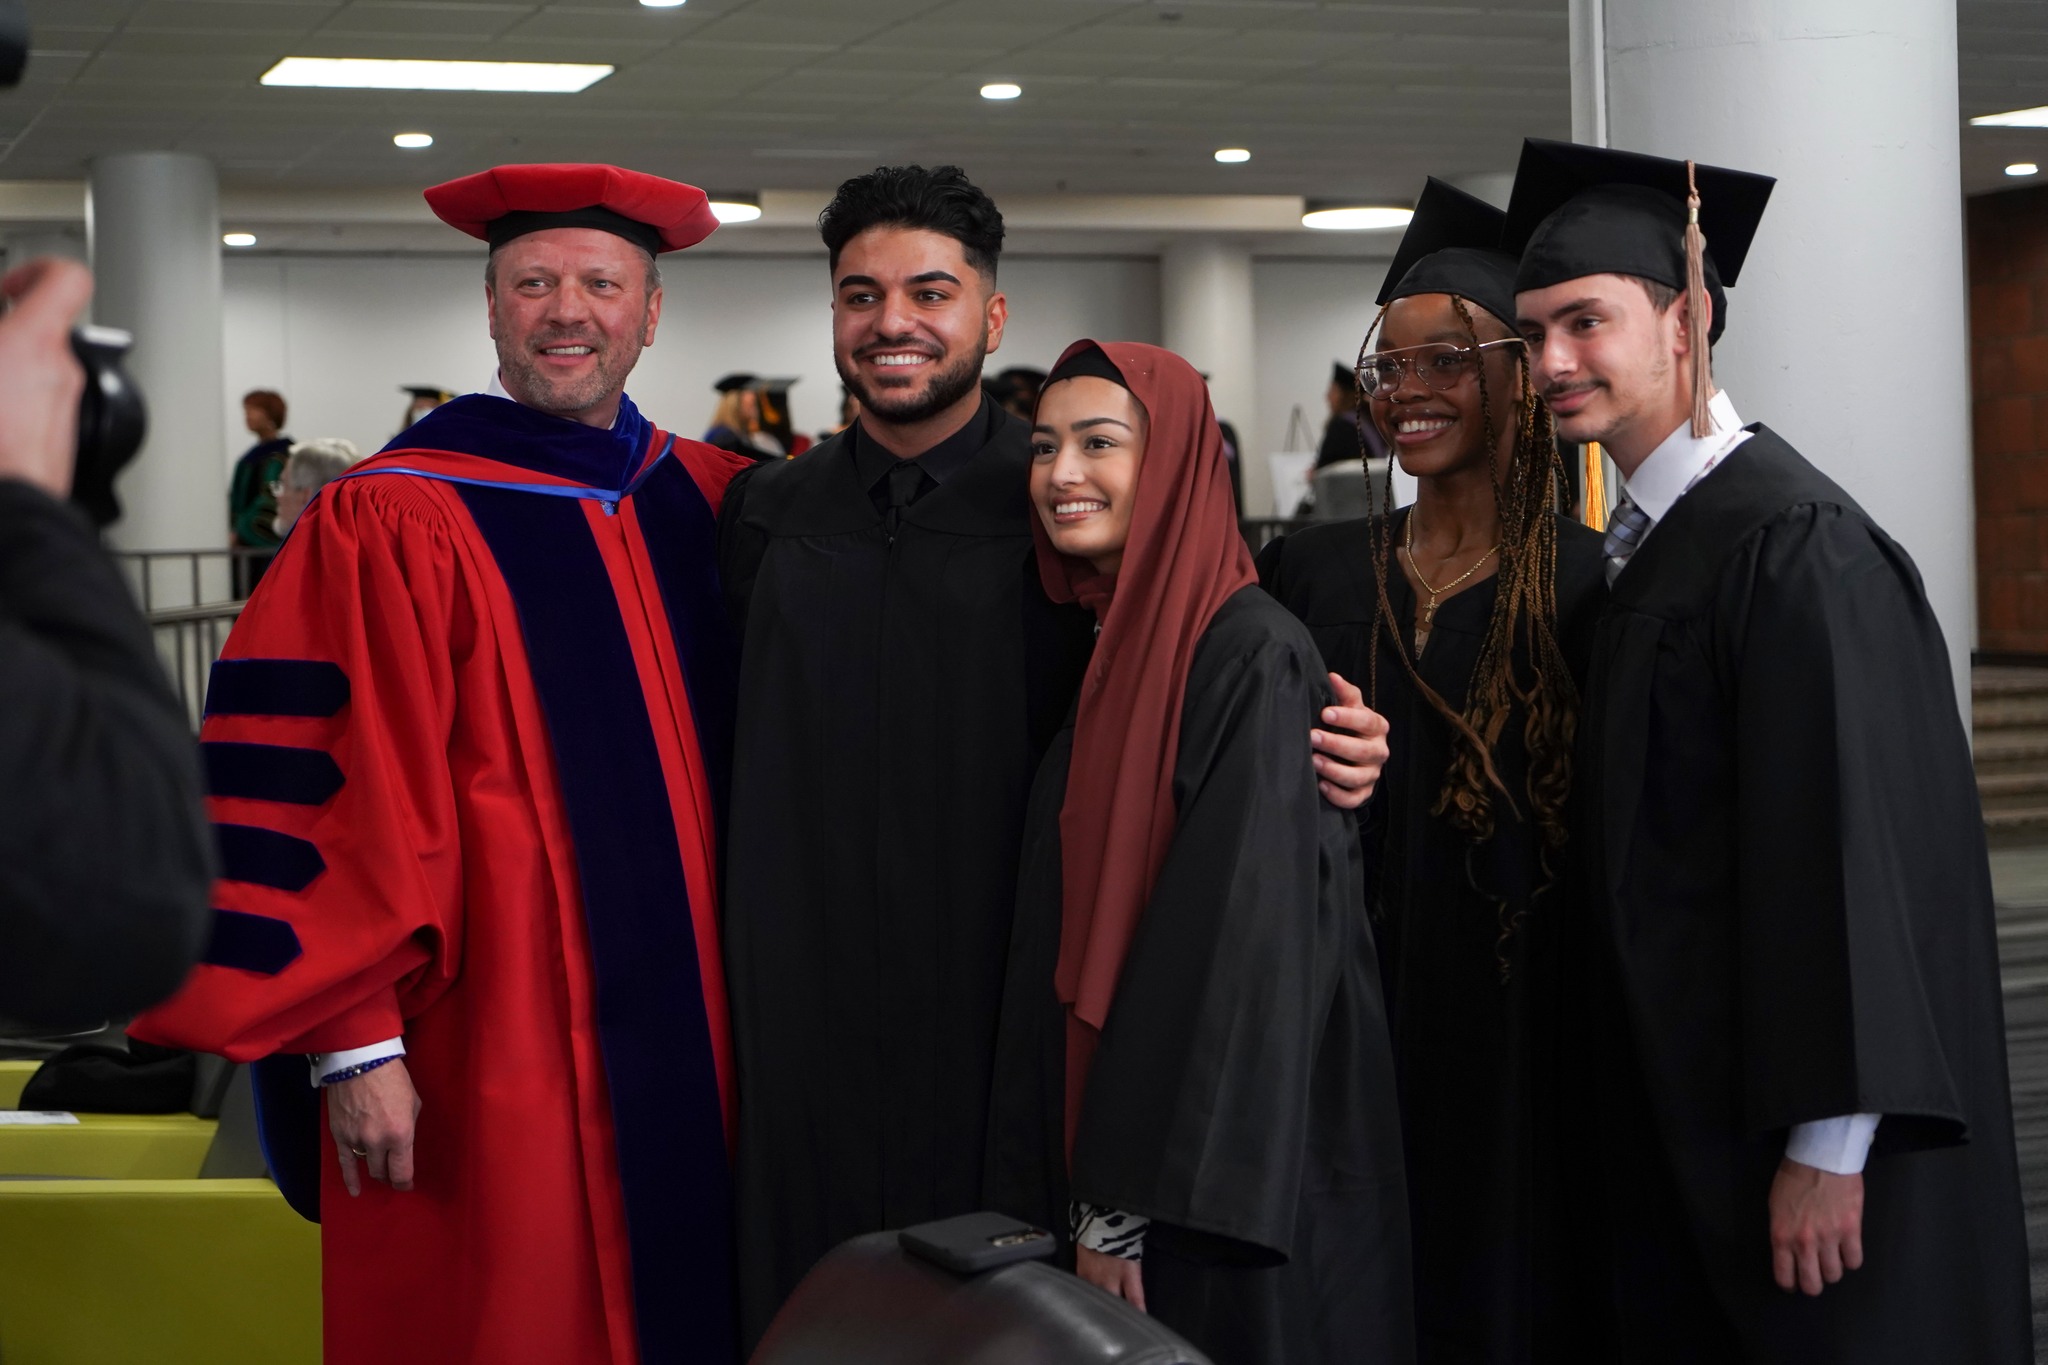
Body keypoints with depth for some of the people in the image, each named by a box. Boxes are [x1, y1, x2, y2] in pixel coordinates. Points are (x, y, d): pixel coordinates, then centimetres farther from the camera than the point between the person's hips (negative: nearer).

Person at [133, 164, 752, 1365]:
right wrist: (357, 1045, -14)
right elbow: (328, 794, -12)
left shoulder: (714, 501, 8)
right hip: (485, 1057, -5)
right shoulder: (392, 528, -9)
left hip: (693, 1037, 5)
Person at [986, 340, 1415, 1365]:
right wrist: (1077, 1193, 9)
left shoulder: (1253, 656, -15)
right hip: (1097, 1156, 7)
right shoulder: (1111, 649, 9)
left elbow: (1249, 944, -19)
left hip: (1229, 1198, -7)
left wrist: (1126, 1205, -19)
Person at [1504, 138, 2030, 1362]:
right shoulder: (1651, 537, 10)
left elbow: (1852, 847, -22)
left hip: (1789, 1120, -8)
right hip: (1683, 1115, 8)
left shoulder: (1792, 540, -18)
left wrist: (1827, 1148, -23)